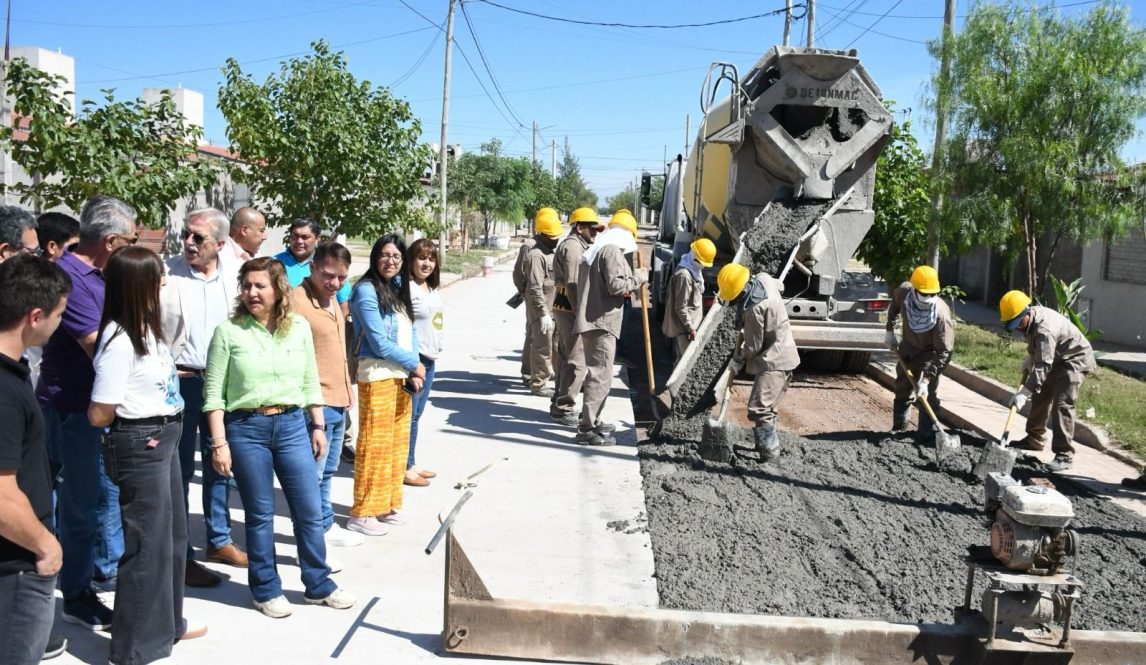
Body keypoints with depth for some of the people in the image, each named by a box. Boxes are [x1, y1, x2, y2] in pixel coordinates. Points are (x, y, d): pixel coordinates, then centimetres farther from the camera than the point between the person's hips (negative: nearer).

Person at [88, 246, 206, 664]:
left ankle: (166, 622, 39)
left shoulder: (145, 328, 6)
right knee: (148, 542, 1)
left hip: (163, 439, 10)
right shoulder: (120, 341, -22)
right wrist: (135, 426, 0)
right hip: (139, 445, -9)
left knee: (172, 534, 21)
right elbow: (99, 415, -19)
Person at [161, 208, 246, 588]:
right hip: (180, 381, -4)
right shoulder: (165, 273, -10)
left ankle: (219, 541, 30)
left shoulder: (235, 275, 0)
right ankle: (180, 555, 14)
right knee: (180, 470, 4)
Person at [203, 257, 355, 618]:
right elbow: (213, 392, -5)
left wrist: (318, 426, 10)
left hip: (292, 425, 3)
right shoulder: (229, 331, -6)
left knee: (310, 511, 6)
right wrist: (219, 442, -8)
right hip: (246, 429, -2)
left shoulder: (299, 327, 3)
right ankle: (266, 590, 24)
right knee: (259, 515, 8)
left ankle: (319, 585, 23)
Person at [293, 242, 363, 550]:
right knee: (312, 475, -3)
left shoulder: (332, 298, 12)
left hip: (338, 400, 9)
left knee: (327, 471, 20)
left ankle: (326, 526, 33)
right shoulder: (296, 300, -16)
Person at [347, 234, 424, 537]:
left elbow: (410, 333, 11)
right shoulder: (366, 290, -11)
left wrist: (414, 373, -2)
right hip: (377, 375, -8)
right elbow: (380, 343, -15)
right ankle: (361, 514, 5)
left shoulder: (399, 289, 13)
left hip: (402, 375, 8)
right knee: (375, 445, -4)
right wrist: (414, 364, -6)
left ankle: (386, 505, 26)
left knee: (397, 443, 13)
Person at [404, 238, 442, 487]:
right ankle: (404, 468, 7)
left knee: (416, 414, 15)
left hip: (429, 360, 9)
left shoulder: (432, 289, 14)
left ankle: (411, 463, 23)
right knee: (408, 415, -1)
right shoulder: (407, 288, -14)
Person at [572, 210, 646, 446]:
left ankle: (592, 421, 28)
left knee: (596, 373, 19)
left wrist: (626, 290, 17)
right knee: (600, 375, -10)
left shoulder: (593, 251, 20)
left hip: (590, 321, 10)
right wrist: (637, 280, -4)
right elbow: (615, 285, -20)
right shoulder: (612, 251, -10)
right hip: (602, 322, -10)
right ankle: (586, 428, -11)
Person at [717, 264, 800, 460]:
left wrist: (738, 359, 0)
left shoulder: (753, 310, -27)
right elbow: (779, 285, 25)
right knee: (768, 407, 19)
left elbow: (753, 346, -17)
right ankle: (767, 444, 29)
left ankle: (769, 451, -13)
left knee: (758, 409, -16)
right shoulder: (764, 279, -1)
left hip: (774, 362, -10)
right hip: (782, 356, 10)